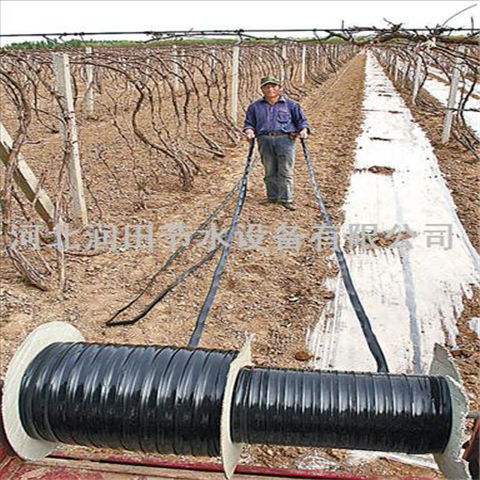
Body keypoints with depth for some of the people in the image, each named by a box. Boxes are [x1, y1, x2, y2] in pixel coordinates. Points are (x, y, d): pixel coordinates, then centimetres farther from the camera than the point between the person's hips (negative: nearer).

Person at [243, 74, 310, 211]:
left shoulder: (290, 104, 13)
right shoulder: (255, 106, 17)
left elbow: (301, 120, 14)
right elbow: (249, 122, 19)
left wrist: (303, 129, -6)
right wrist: (249, 131, -2)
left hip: (285, 139, -2)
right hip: (265, 141, 2)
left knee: (285, 171, -7)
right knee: (270, 172, 4)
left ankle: (286, 199, -4)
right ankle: (272, 197, 14)